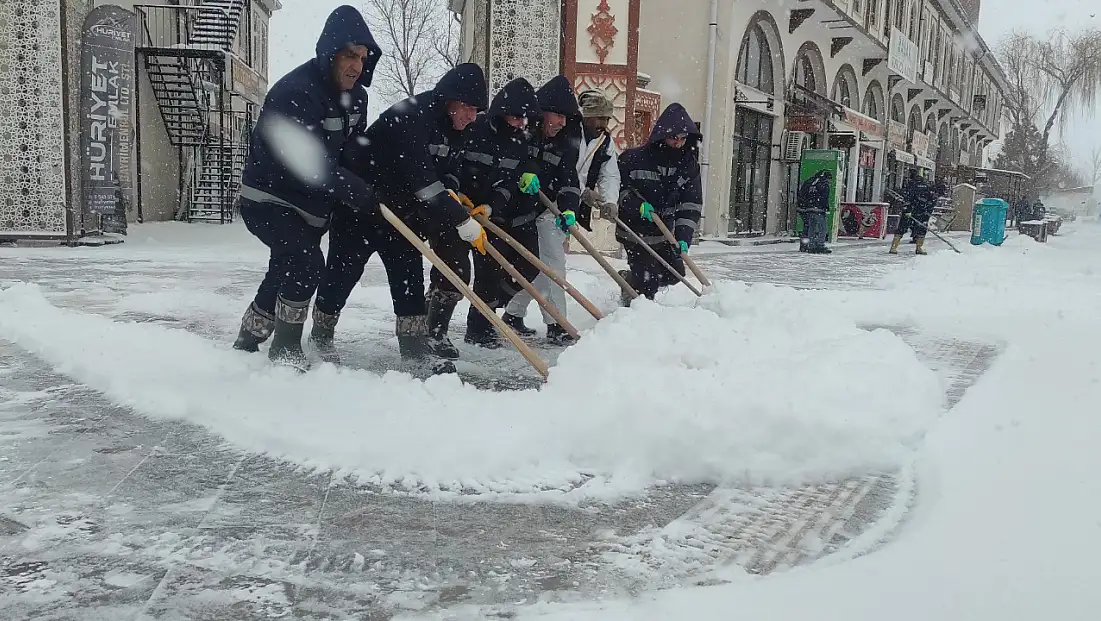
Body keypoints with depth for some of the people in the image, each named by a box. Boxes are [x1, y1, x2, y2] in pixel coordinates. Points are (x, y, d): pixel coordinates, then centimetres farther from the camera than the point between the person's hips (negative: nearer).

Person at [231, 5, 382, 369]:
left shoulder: (356, 95, 0)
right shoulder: (294, 91, -27)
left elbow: (354, 148, 11)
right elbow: (309, 159, -33)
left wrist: (360, 186, -3)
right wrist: (355, 190, -33)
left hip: (309, 203, 9)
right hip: (268, 198, -9)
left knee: (285, 274, 16)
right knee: (307, 264, -22)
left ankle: (246, 345, 34)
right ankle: (285, 349, -5)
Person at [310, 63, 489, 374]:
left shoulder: (447, 127, 0)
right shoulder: (410, 117, -29)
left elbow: (438, 173, 13)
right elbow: (421, 179, -38)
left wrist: (456, 197, -7)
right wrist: (461, 220, -38)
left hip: (398, 206, 8)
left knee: (409, 272, 1)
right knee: (343, 271, 3)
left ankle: (414, 344, 6)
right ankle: (321, 333, 23)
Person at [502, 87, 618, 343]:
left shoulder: (606, 142, 10)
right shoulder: (566, 133, -16)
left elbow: (610, 175, 1)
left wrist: (609, 201, -19)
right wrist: (582, 191, -27)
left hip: (570, 211, 8)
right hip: (546, 207, -8)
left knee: (541, 265, 13)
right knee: (553, 264, -12)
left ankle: (513, 314, 24)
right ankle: (556, 325, -6)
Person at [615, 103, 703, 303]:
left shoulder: (689, 165, -5)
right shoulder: (634, 158, -17)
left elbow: (692, 205, -9)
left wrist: (684, 237, -20)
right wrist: (637, 205, -24)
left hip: (664, 231, 6)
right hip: (635, 229, -5)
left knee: (674, 273, 15)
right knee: (647, 280, -10)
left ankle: (629, 279, 36)